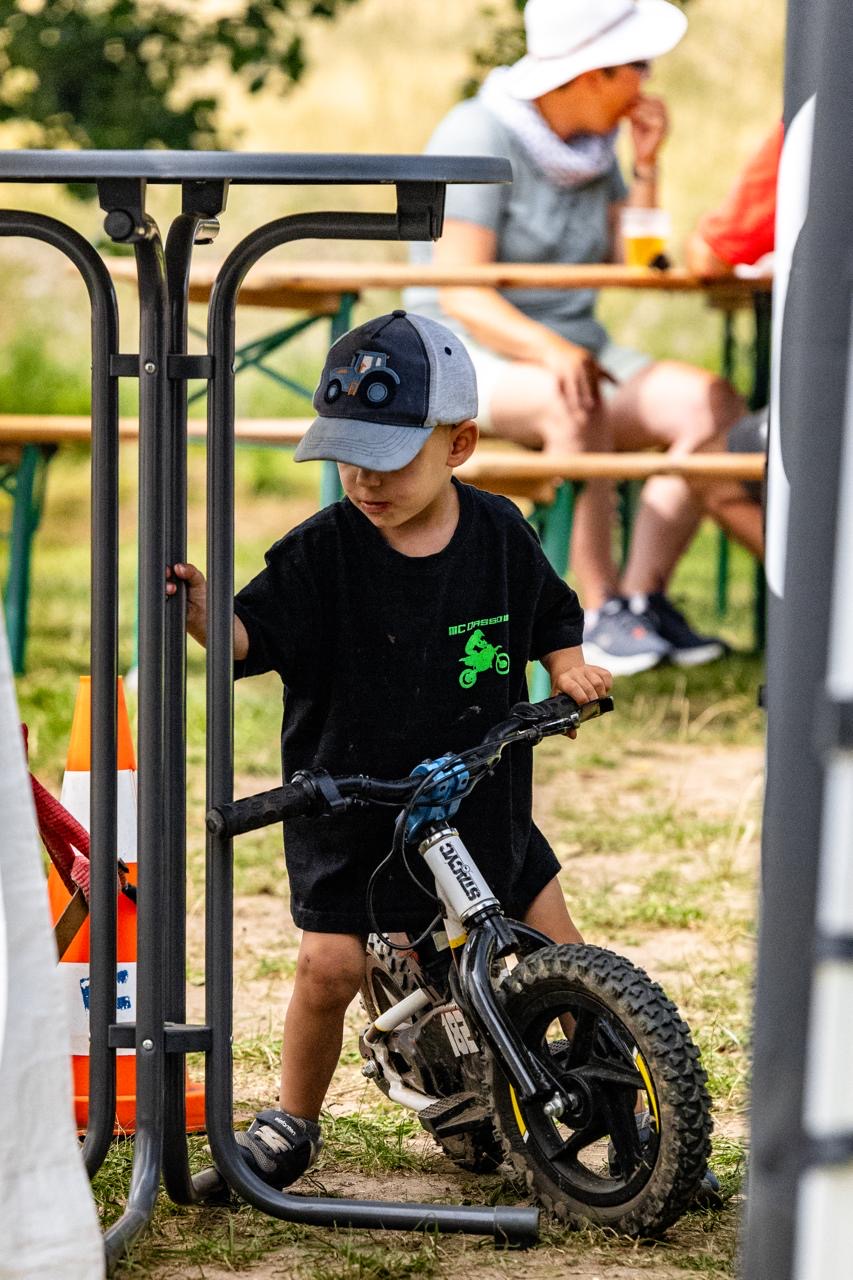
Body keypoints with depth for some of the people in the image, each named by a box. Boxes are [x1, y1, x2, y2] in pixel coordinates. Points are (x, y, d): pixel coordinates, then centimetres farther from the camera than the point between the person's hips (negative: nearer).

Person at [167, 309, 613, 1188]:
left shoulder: (499, 534, -3)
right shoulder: (321, 552, -12)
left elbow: (551, 616, 12)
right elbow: (257, 636, -17)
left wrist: (569, 669, -6)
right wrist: (207, 618, -37)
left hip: (483, 796, 3)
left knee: (560, 954, 7)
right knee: (329, 966, -9)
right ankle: (293, 1120, 15)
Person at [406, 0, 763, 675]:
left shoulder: (595, 144, 9)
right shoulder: (479, 138, -14)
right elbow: (461, 297, -22)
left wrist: (647, 164, -4)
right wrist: (550, 350, -38)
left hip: (575, 352, 7)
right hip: (468, 362, -7)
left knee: (712, 405, -18)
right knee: (577, 407, -39)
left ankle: (643, 595, -16)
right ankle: (601, 612, -29)